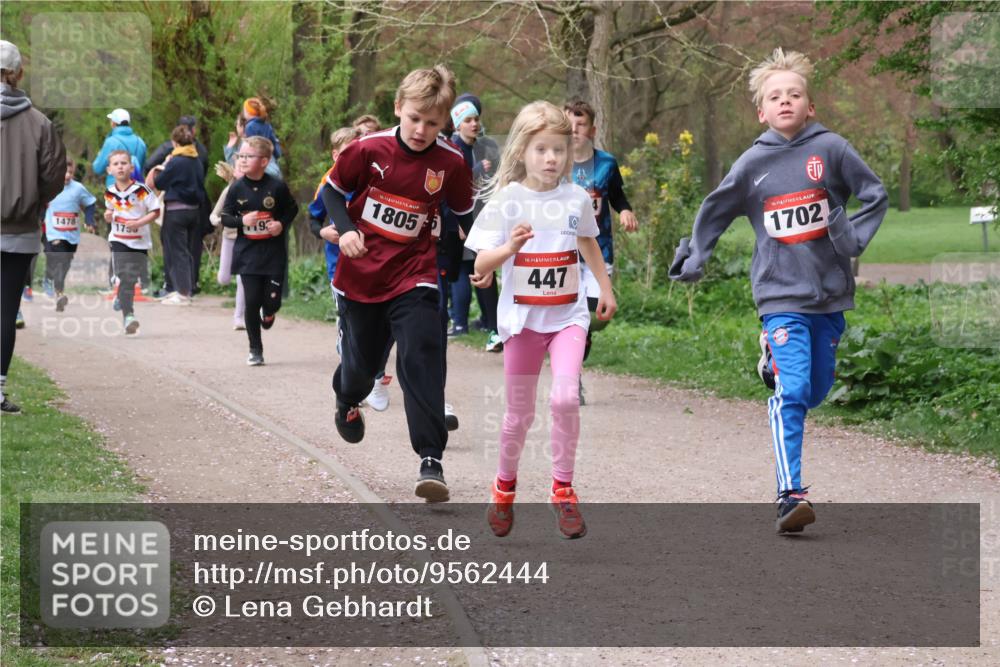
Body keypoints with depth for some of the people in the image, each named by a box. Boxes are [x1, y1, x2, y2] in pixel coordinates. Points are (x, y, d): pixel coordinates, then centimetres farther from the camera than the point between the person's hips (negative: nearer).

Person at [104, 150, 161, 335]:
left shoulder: (142, 190, -11)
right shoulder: (109, 192, 3)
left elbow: (155, 211, -8)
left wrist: (139, 222, -20)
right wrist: (107, 215, -2)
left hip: (139, 242, -2)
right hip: (118, 241, 2)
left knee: (131, 278, 6)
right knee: (123, 278, -11)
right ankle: (128, 315, -14)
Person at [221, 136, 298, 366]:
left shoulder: (277, 186, -7)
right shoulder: (237, 188, -2)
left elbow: (292, 209, 7)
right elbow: (225, 217, 4)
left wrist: (282, 224, -10)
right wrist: (242, 221, -15)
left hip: (274, 253, -1)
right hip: (248, 254, 1)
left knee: (272, 300, -2)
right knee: (252, 302, -1)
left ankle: (268, 315, 37)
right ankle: (255, 349, 12)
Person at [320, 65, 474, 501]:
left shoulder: (451, 163, -7)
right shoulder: (369, 150, -10)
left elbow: (464, 215, 8)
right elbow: (333, 190, 2)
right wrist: (345, 229, -14)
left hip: (414, 276, -1)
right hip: (361, 274, 1)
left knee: (421, 359, -17)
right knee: (362, 360, 15)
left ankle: (431, 461, -18)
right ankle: (348, 401, 53)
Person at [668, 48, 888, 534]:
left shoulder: (830, 149, -2)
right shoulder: (753, 164, 1)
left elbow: (875, 195, 6)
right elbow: (713, 214, 15)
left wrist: (854, 238, -7)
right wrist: (691, 262, 13)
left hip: (830, 293, 2)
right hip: (781, 295, -2)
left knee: (816, 392, 12)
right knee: (791, 392, -16)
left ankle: (778, 358, 47)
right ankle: (790, 494, -19)